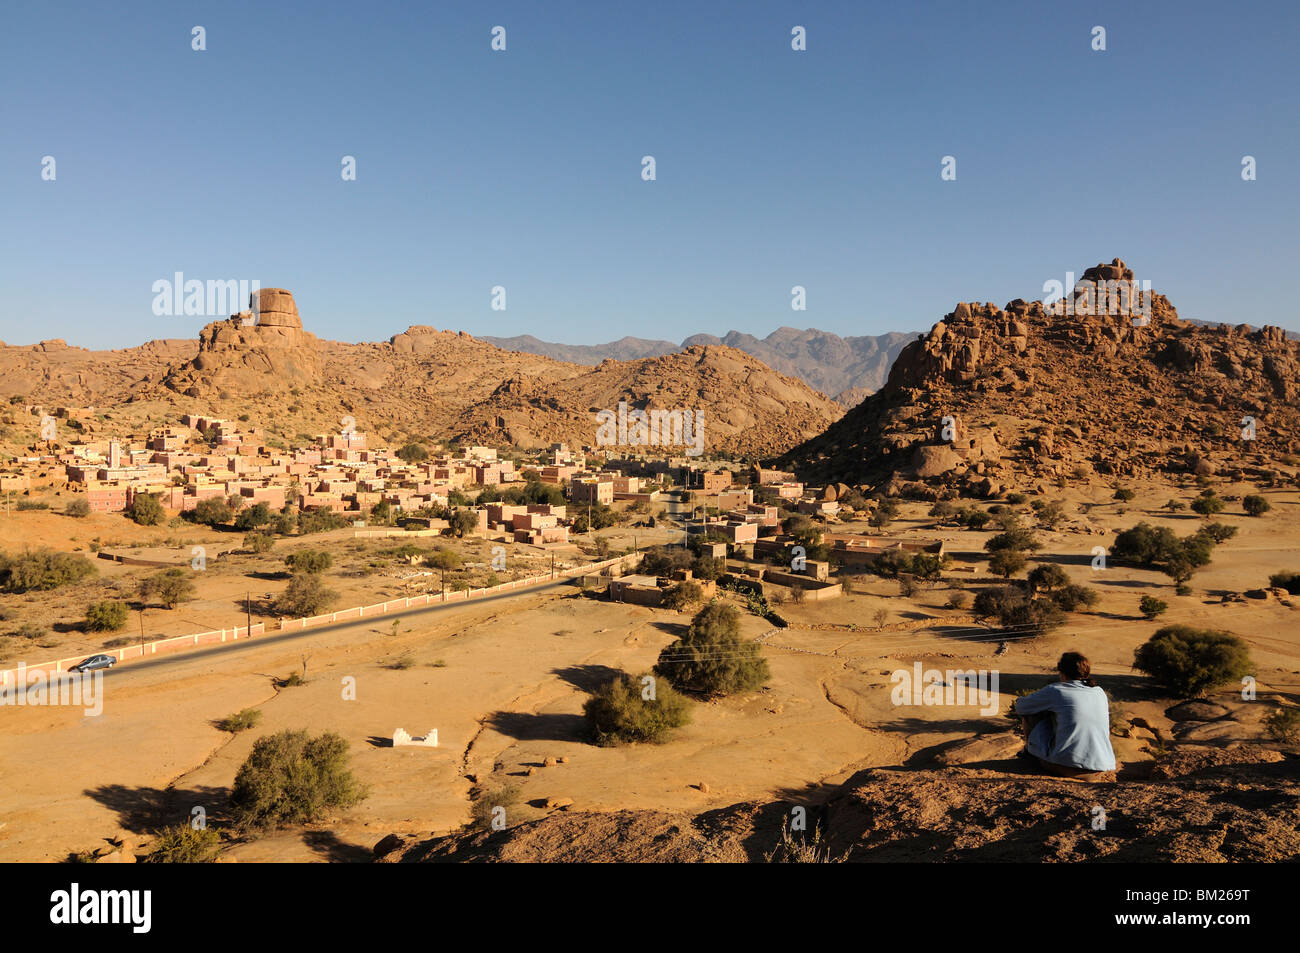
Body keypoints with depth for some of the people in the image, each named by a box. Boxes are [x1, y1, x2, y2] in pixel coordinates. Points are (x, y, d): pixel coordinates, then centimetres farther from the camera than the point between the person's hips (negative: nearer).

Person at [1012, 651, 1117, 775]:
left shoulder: (1055, 690, -3)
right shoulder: (1100, 693, 13)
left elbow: (1020, 707, 8)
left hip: (1066, 765, -5)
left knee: (1030, 710, 12)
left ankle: (1031, 750, 32)